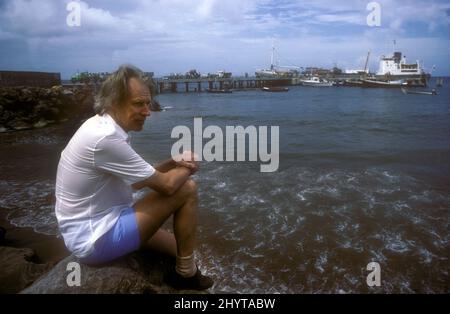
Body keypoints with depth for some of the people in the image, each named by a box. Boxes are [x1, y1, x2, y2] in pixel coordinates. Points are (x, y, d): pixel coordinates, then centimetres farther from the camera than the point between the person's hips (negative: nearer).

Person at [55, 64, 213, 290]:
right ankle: (186, 274, 3)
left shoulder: (102, 127, 4)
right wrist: (186, 167, 0)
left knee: (177, 247, 17)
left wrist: (172, 163, -4)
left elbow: (136, 181, 10)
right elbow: (166, 185, -21)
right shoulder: (106, 138, -26)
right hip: (96, 238, -9)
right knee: (186, 189, -11)